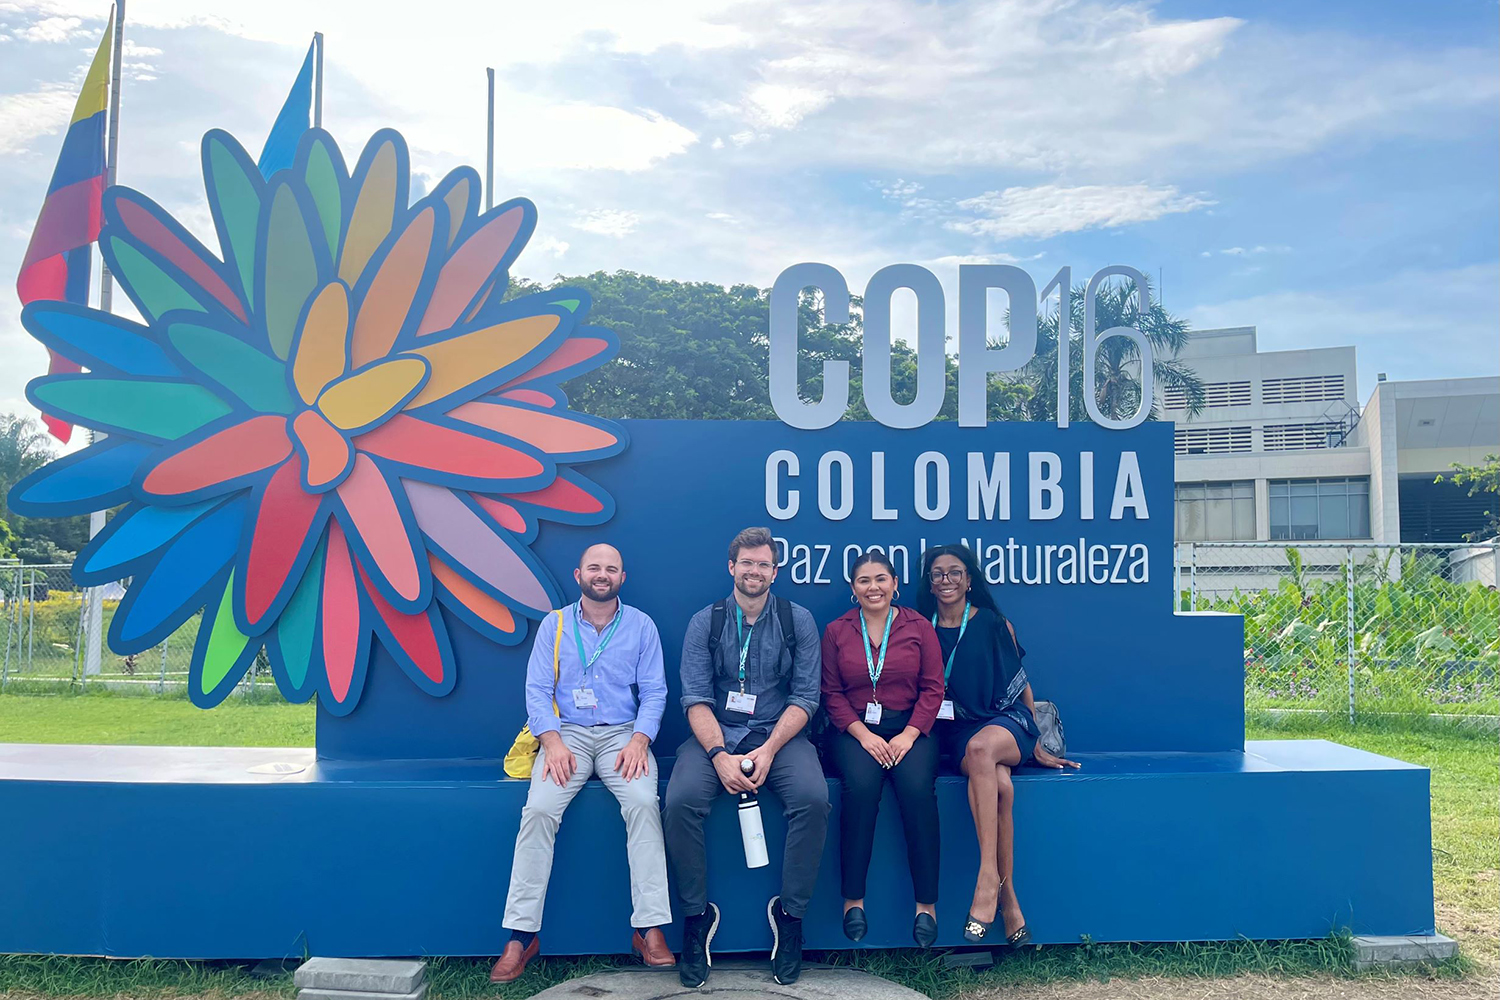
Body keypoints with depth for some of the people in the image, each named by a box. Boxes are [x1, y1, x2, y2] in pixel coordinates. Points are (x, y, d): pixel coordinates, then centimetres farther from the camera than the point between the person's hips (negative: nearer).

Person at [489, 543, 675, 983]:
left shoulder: (641, 625, 8)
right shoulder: (555, 625, 9)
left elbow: (654, 692, 4)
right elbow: (537, 690, 3)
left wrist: (638, 741, -13)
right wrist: (553, 742, -13)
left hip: (622, 734, 0)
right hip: (567, 733, 1)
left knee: (643, 802, -29)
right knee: (539, 809, -26)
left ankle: (650, 929, -23)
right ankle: (521, 935, -17)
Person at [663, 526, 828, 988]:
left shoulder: (798, 621, 5)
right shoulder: (705, 622, 6)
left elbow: (805, 697, 0)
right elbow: (695, 698, -2)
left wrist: (769, 750, -15)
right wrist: (720, 755, -18)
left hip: (779, 733, 0)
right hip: (716, 735, 0)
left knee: (813, 799, -30)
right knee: (680, 801, -28)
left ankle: (789, 914, -10)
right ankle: (697, 915, -9)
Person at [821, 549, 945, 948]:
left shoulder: (918, 627, 7)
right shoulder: (836, 631, 8)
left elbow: (933, 688, 3)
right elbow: (832, 693, 5)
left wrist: (908, 735, -10)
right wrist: (863, 735, -10)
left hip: (909, 727, 0)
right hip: (855, 729, 0)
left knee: (917, 788, -29)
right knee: (861, 786, -30)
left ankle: (927, 903, -17)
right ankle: (853, 898, -18)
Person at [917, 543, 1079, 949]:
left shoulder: (994, 624, 6)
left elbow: (1021, 685, 10)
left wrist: (1037, 747, 9)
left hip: (1007, 722, -1)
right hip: (957, 731, 1)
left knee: (981, 747, -38)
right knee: (999, 784, -32)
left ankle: (989, 877, -38)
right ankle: (1008, 898, -29)